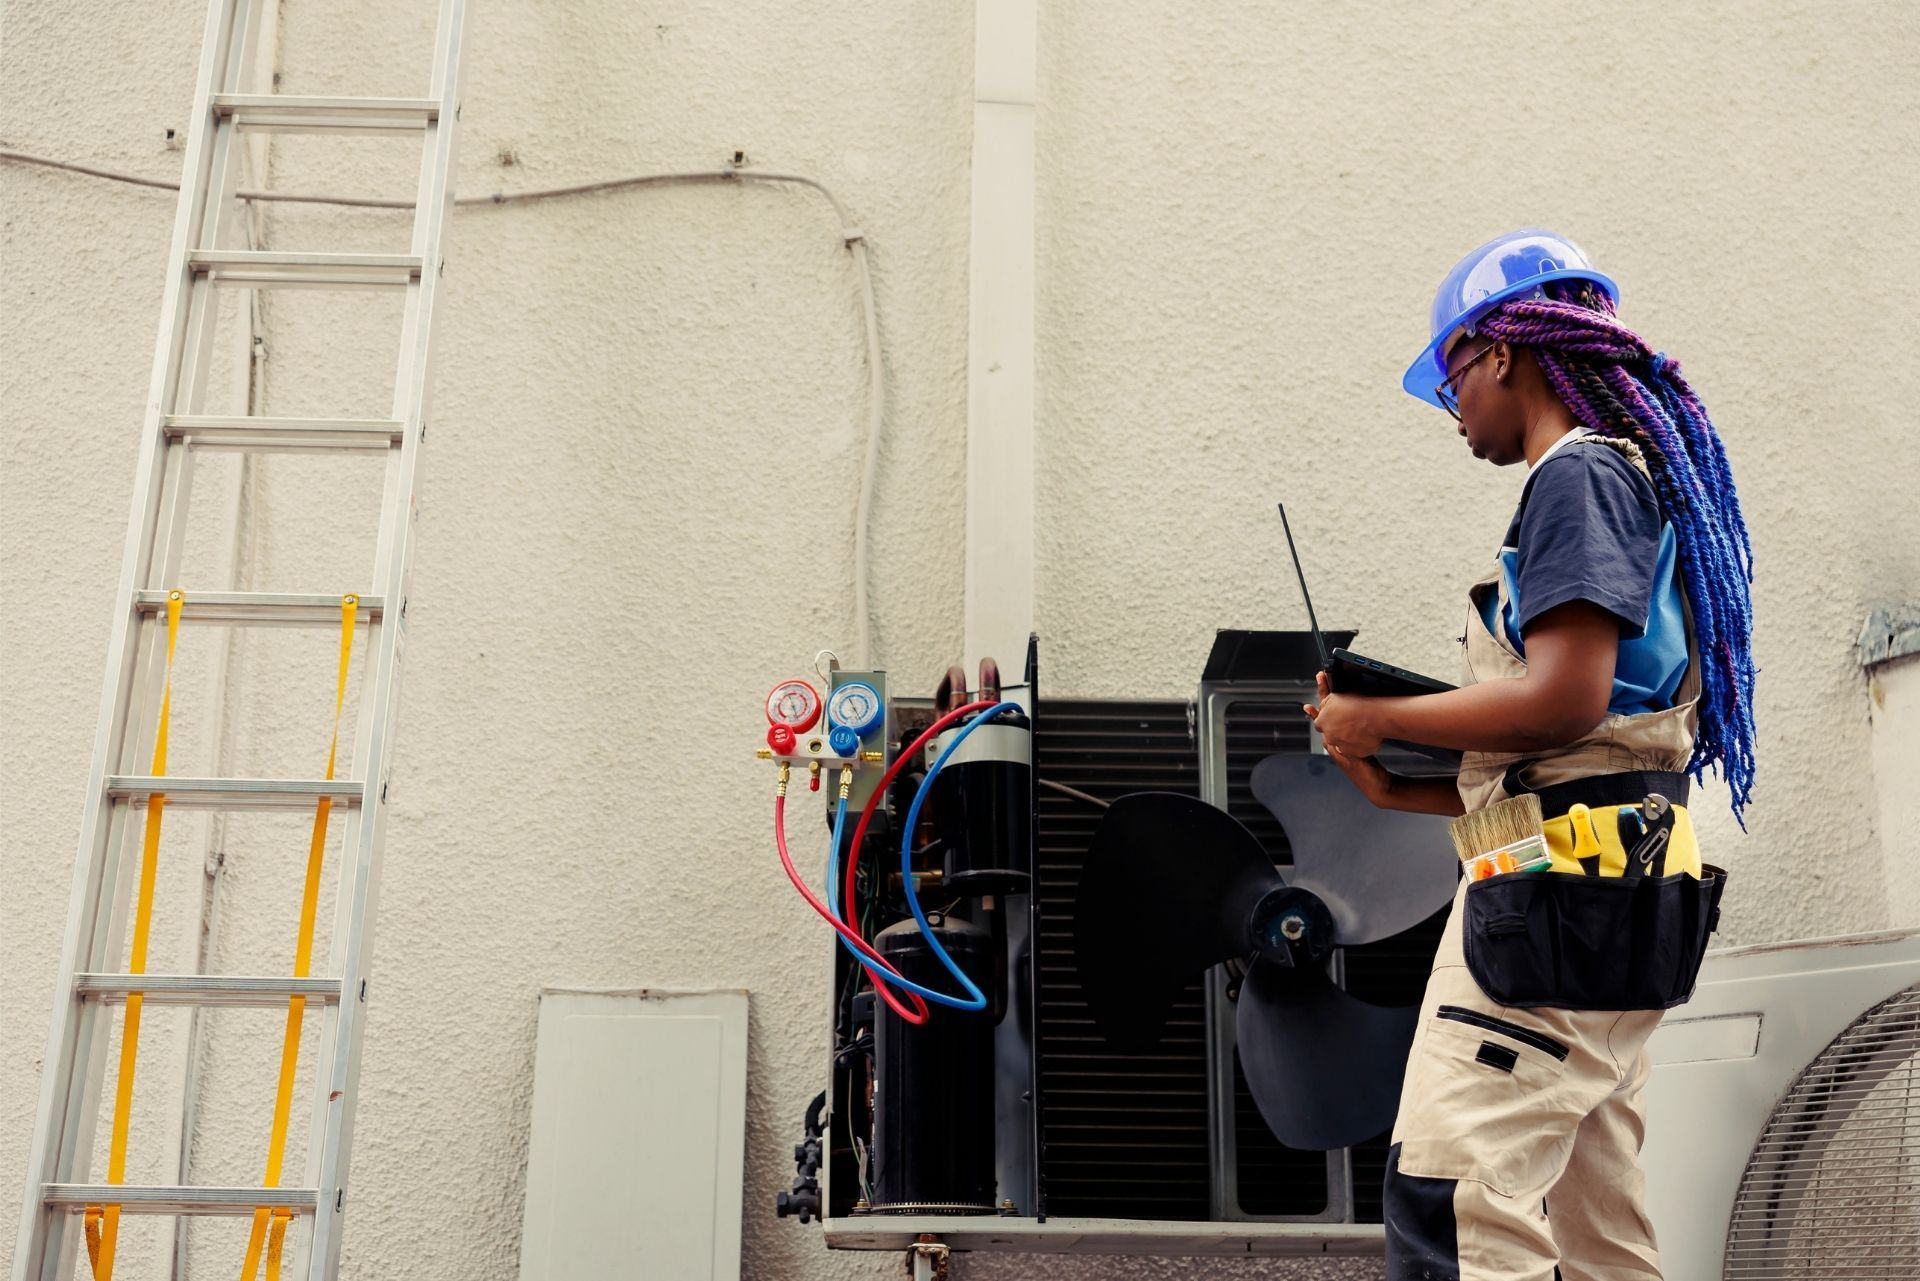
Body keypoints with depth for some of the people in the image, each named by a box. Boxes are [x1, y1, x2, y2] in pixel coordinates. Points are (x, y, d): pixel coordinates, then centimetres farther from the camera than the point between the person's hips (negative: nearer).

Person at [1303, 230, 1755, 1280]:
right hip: (1610, 899, 11)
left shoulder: (1578, 472, -7)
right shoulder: (1635, 479, 23)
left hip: (1562, 888, -11)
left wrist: (1380, 719, -8)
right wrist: (1406, 789, 17)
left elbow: (1563, 701, -21)